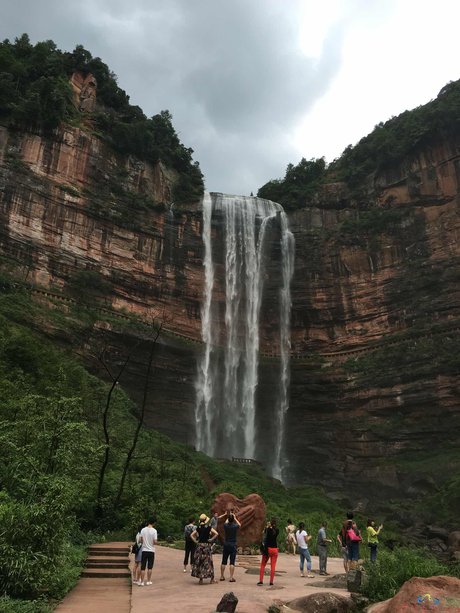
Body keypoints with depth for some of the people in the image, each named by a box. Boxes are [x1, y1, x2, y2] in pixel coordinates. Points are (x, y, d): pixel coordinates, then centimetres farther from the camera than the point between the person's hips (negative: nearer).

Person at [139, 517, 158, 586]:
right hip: (151, 551, -2)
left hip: (144, 550, 2)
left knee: (143, 567, 6)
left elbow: (141, 540, 0)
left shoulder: (143, 530, -4)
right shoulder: (154, 531, -11)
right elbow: (155, 541, -12)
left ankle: (142, 582, 6)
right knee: (149, 567, 9)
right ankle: (148, 581, 13)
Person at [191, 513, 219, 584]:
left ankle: (200, 579, 11)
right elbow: (216, 533, -16)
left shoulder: (198, 528, 3)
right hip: (206, 545, -3)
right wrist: (211, 539, -8)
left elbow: (191, 535, 3)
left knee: (199, 562, 9)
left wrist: (195, 541, 3)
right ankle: (212, 579, 10)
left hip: (199, 545, 3)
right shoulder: (208, 527, -7)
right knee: (207, 562, 4)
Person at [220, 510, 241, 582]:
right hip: (233, 545, -3)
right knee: (232, 562, -1)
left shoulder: (225, 526, -5)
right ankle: (231, 577, -3)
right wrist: (235, 518, 19)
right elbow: (239, 525, 14)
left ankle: (222, 576, 16)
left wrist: (228, 517, 30)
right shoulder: (235, 526, -11)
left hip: (226, 545, 3)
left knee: (224, 562, 10)